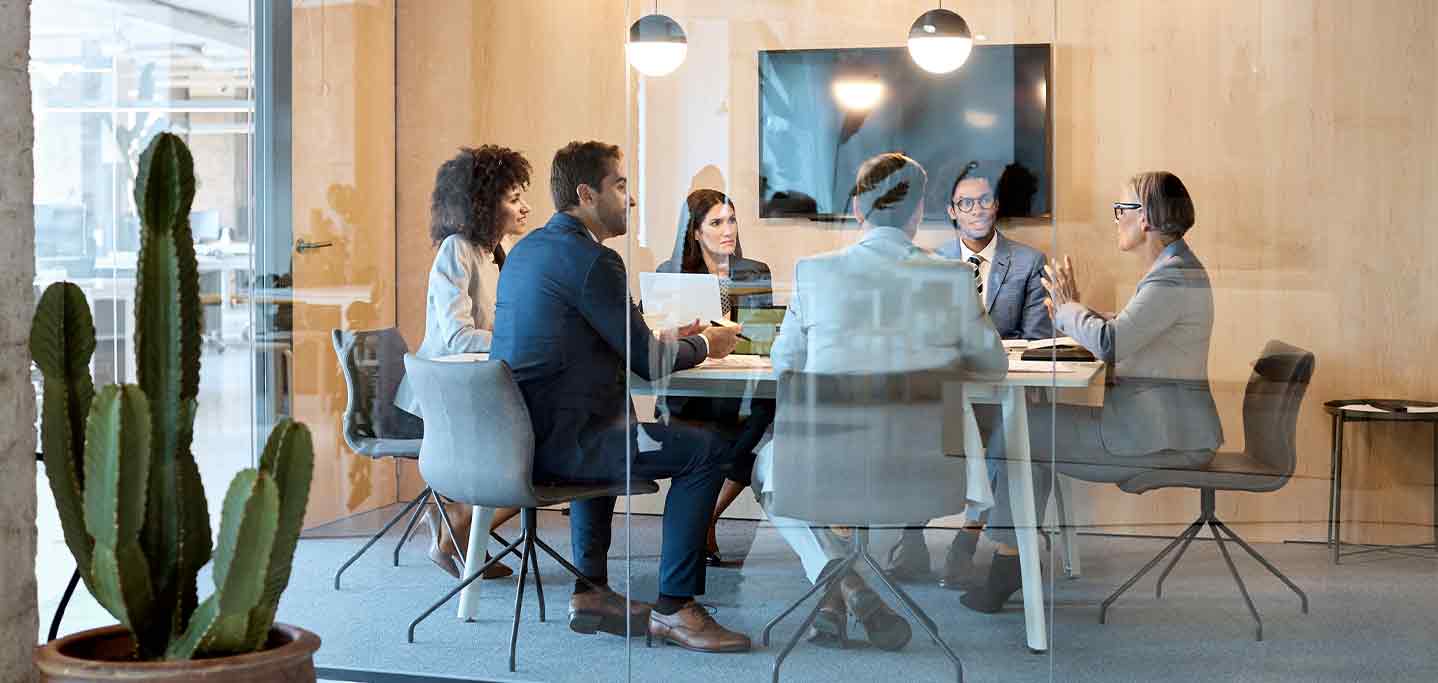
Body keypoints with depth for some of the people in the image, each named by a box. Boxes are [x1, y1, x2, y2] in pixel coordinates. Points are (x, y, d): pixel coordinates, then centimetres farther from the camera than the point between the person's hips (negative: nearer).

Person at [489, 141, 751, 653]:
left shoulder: (527, 249, 15)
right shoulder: (592, 259, -14)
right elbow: (647, 362, -10)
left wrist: (666, 338, 20)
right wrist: (705, 345, 9)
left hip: (513, 432, 10)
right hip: (557, 442, -10)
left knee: (613, 428, 38)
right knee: (707, 450, -6)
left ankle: (590, 591, 33)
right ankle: (673, 607, 1)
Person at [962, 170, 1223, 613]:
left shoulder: (1174, 276, -19)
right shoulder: (1172, 268, 15)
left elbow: (1110, 343, -26)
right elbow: (1123, 339, 21)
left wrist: (1068, 306, -8)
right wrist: (1069, 311, 9)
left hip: (1163, 437, -10)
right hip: (1153, 424, 10)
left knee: (1023, 430, -8)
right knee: (1032, 422, 10)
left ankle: (1010, 559, 3)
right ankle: (1010, 554, 12)